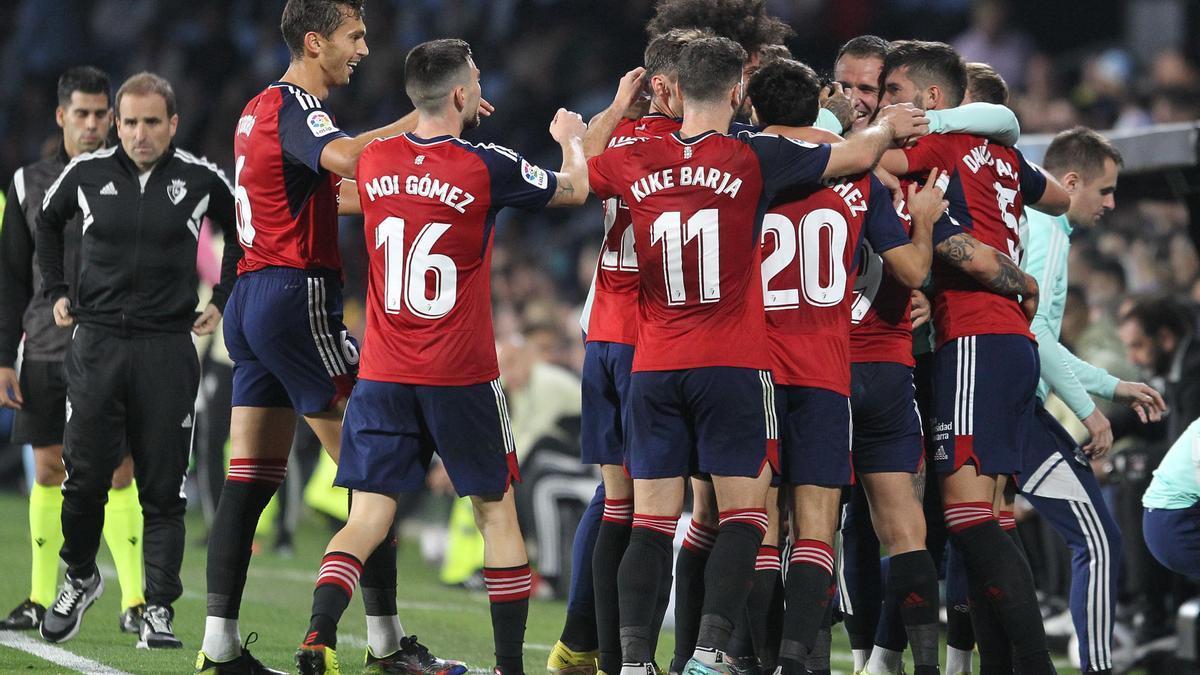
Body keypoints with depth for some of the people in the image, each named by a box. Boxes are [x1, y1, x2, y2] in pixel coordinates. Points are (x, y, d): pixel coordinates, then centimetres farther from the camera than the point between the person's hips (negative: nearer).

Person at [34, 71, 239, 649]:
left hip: (167, 349, -1)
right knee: (83, 479, 0)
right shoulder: (86, 173, 2)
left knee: (163, 490, -1)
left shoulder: (200, 180, -1)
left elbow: (243, 233, 17)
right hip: (96, 345, 1)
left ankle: (159, 611, 3)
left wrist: (222, 301, 11)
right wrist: (56, 292, 15)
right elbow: (47, 222, 22)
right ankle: (80, 579, 24)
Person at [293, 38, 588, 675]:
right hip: (462, 379, -3)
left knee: (367, 519, 2)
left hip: (382, 378, 3)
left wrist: (442, 121, 38)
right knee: (496, 509, 12)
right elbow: (576, 189, 8)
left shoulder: (374, 162, 0)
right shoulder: (485, 167, -11)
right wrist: (571, 139, 29)